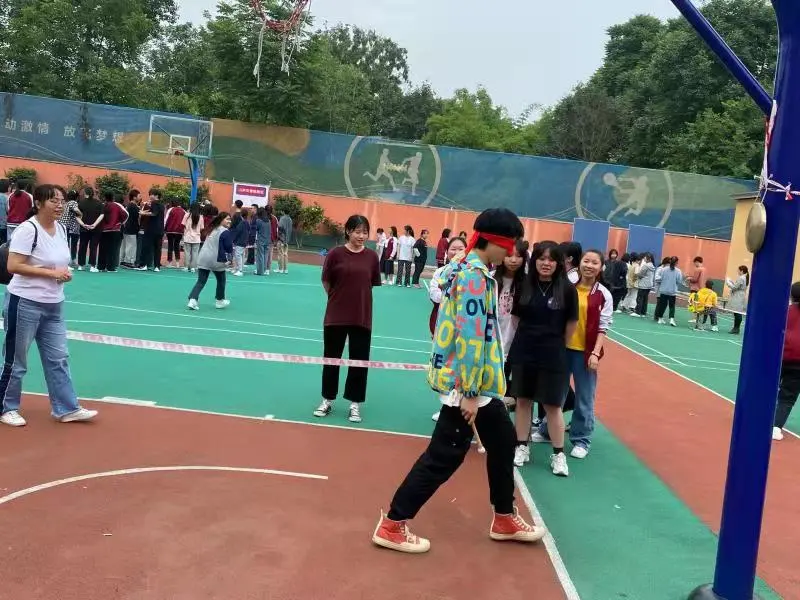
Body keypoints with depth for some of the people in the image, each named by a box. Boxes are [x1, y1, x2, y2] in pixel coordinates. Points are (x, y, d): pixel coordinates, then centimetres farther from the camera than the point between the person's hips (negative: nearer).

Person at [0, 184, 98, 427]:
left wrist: (65, 273, -2)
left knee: (58, 358, 9)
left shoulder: (61, 229, 7)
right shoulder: (28, 229, -17)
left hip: (54, 305, 8)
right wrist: (52, 273, -23)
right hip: (25, 304, -8)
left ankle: (66, 408, 16)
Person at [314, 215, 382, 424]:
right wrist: (339, 298, 10)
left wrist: (357, 297, 8)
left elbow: (373, 284, 7)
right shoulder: (336, 254, -7)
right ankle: (327, 400, 28)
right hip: (336, 315, -1)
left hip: (362, 317, 1)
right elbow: (326, 283, 2)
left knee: (359, 361, 7)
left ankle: (355, 404, 22)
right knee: (331, 358, 11)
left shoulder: (372, 256, -2)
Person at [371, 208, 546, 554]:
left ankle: (504, 519, 34)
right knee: (445, 455, -3)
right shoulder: (476, 277, -19)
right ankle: (393, 525, 8)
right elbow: (470, 338, -23)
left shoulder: (468, 270, 12)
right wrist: (470, 392, -22)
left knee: (503, 440, 19)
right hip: (465, 382, -10)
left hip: (480, 382, 10)